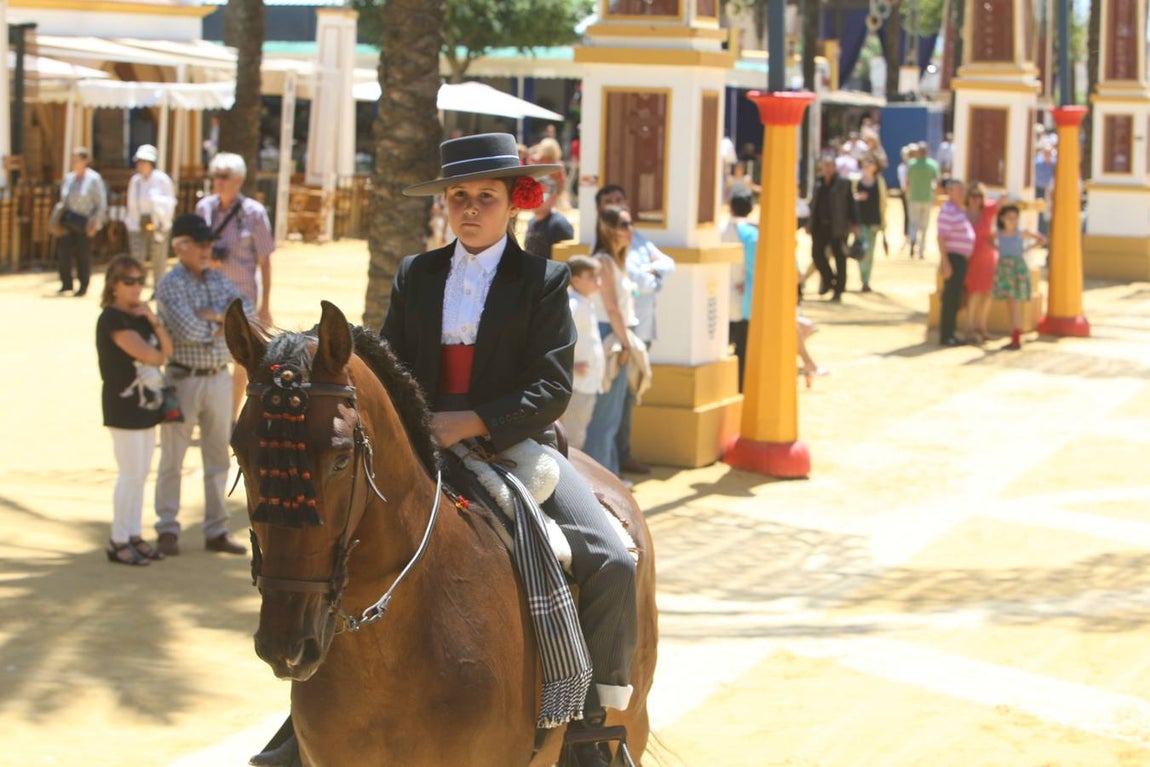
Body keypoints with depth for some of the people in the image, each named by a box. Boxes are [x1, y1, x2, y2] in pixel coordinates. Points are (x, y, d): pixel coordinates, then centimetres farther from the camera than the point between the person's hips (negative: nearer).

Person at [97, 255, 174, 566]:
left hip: (146, 403, 8)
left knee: (141, 473, 12)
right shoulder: (111, 319, -15)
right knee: (130, 474, -5)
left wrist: (153, 319, -7)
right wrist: (159, 354, 0)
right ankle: (118, 542, 3)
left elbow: (167, 349, 5)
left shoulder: (139, 315, 12)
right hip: (123, 407, -8)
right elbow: (148, 355, -22)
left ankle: (134, 535, 19)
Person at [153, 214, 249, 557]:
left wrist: (215, 316, -17)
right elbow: (186, 329, -23)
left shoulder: (218, 278, 9)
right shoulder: (171, 283, -11)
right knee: (172, 459, 4)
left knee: (219, 457, 10)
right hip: (183, 378, -6)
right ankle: (168, 529, 13)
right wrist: (222, 323, -7)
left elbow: (246, 310, -2)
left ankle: (216, 531, 18)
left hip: (219, 377, 6)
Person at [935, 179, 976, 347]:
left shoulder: (960, 210, 16)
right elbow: (941, 237, -19)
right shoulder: (947, 211, -14)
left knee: (956, 299, 11)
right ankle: (945, 336, -5)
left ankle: (949, 335, 16)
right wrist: (945, 262, -25)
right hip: (953, 258, -10)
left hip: (962, 259, 10)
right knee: (950, 299, -8)